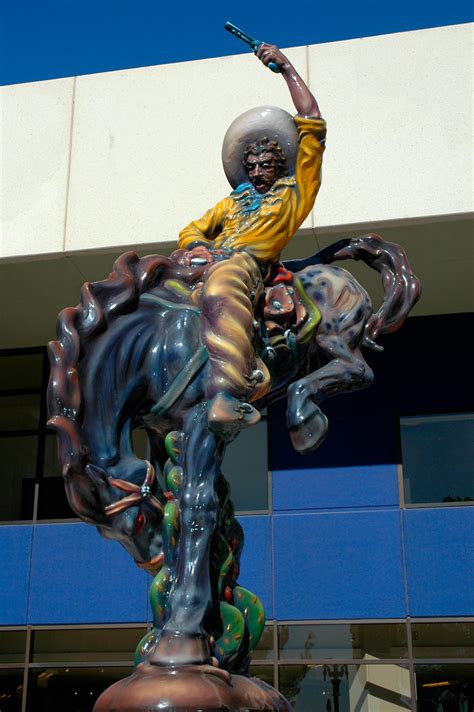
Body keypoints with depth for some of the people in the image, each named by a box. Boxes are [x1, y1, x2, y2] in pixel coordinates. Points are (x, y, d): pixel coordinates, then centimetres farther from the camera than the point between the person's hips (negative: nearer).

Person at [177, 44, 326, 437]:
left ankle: (229, 394, -59)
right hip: (208, 261, 8)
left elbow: (312, 124, 21)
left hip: (247, 261, -7)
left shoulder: (296, 190, 24)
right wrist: (196, 246, 4)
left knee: (221, 292, -43)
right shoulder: (233, 200, 39)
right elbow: (191, 230, 31)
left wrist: (287, 68, 27)